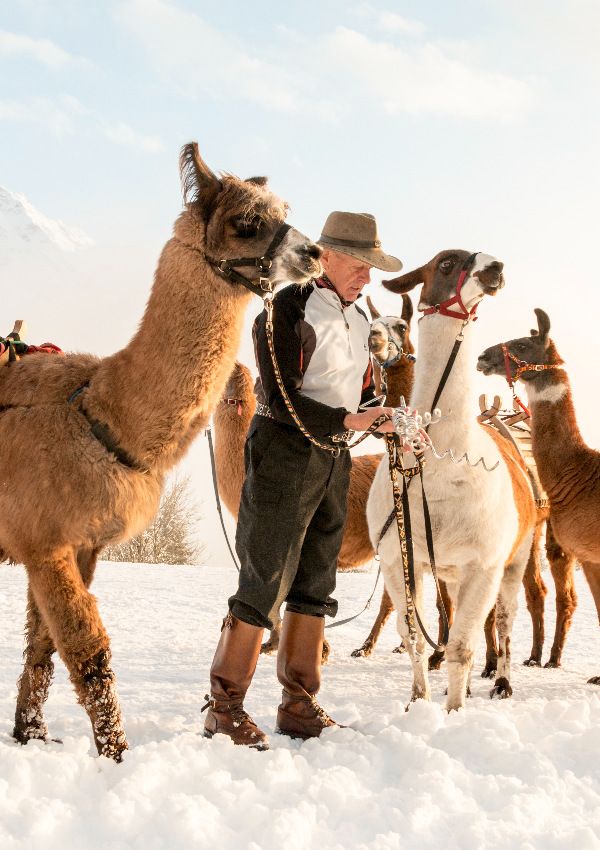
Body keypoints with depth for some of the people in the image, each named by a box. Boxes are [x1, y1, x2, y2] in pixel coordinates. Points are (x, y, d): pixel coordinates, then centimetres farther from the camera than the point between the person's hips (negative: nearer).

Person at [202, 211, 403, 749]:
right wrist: (344, 421, -25)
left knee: (316, 582, 10)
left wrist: (387, 420, -3)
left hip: (333, 460, 8)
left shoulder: (357, 320, 14)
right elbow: (282, 399, -18)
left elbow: (362, 393, 17)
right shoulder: (289, 311, -11)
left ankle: (299, 705, 18)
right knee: (266, 580, -7)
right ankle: (225, 707, 3)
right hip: (284, 449, -8)